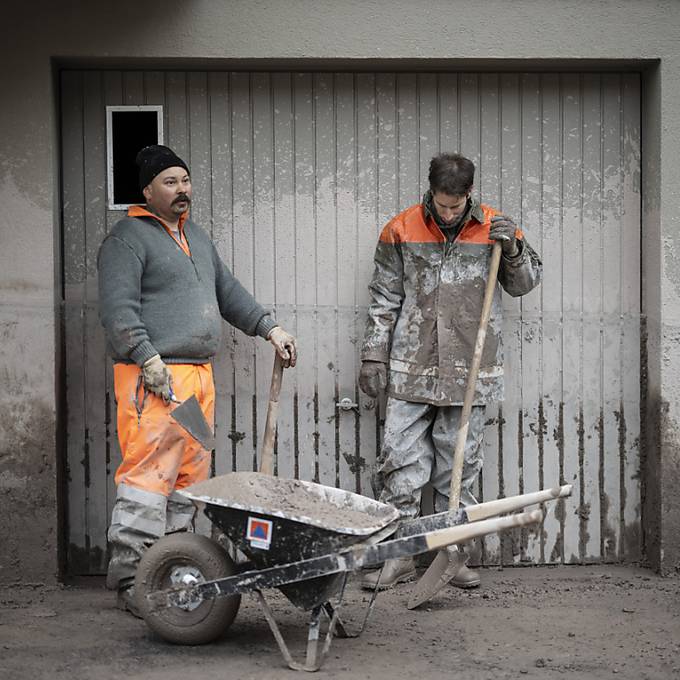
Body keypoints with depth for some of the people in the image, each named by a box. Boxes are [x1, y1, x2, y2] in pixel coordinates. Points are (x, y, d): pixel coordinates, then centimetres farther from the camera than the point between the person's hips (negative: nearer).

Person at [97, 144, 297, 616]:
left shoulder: (196, 236, 23)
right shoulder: (128, 239, -5)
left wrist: (269, 327, 21)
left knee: (191, 475, 9)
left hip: (199, 373, 9)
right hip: (154, 378, -9)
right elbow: (119, 309, -14)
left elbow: (228, 290, 30)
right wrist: (149, 360, -22)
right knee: (149, 474, -12)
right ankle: (129, 578, -8)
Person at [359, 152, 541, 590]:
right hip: (411, 371, 0)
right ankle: (399, 554, 8)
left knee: (461, 466, 7)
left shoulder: (494, 227, 3)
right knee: (401, 461, -1)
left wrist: (513, 248, -8)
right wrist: (373, 356, 3)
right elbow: (384, 299, 5)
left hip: (469, 373, 1)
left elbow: (526, 284, 12)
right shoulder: (402, 230, 1)